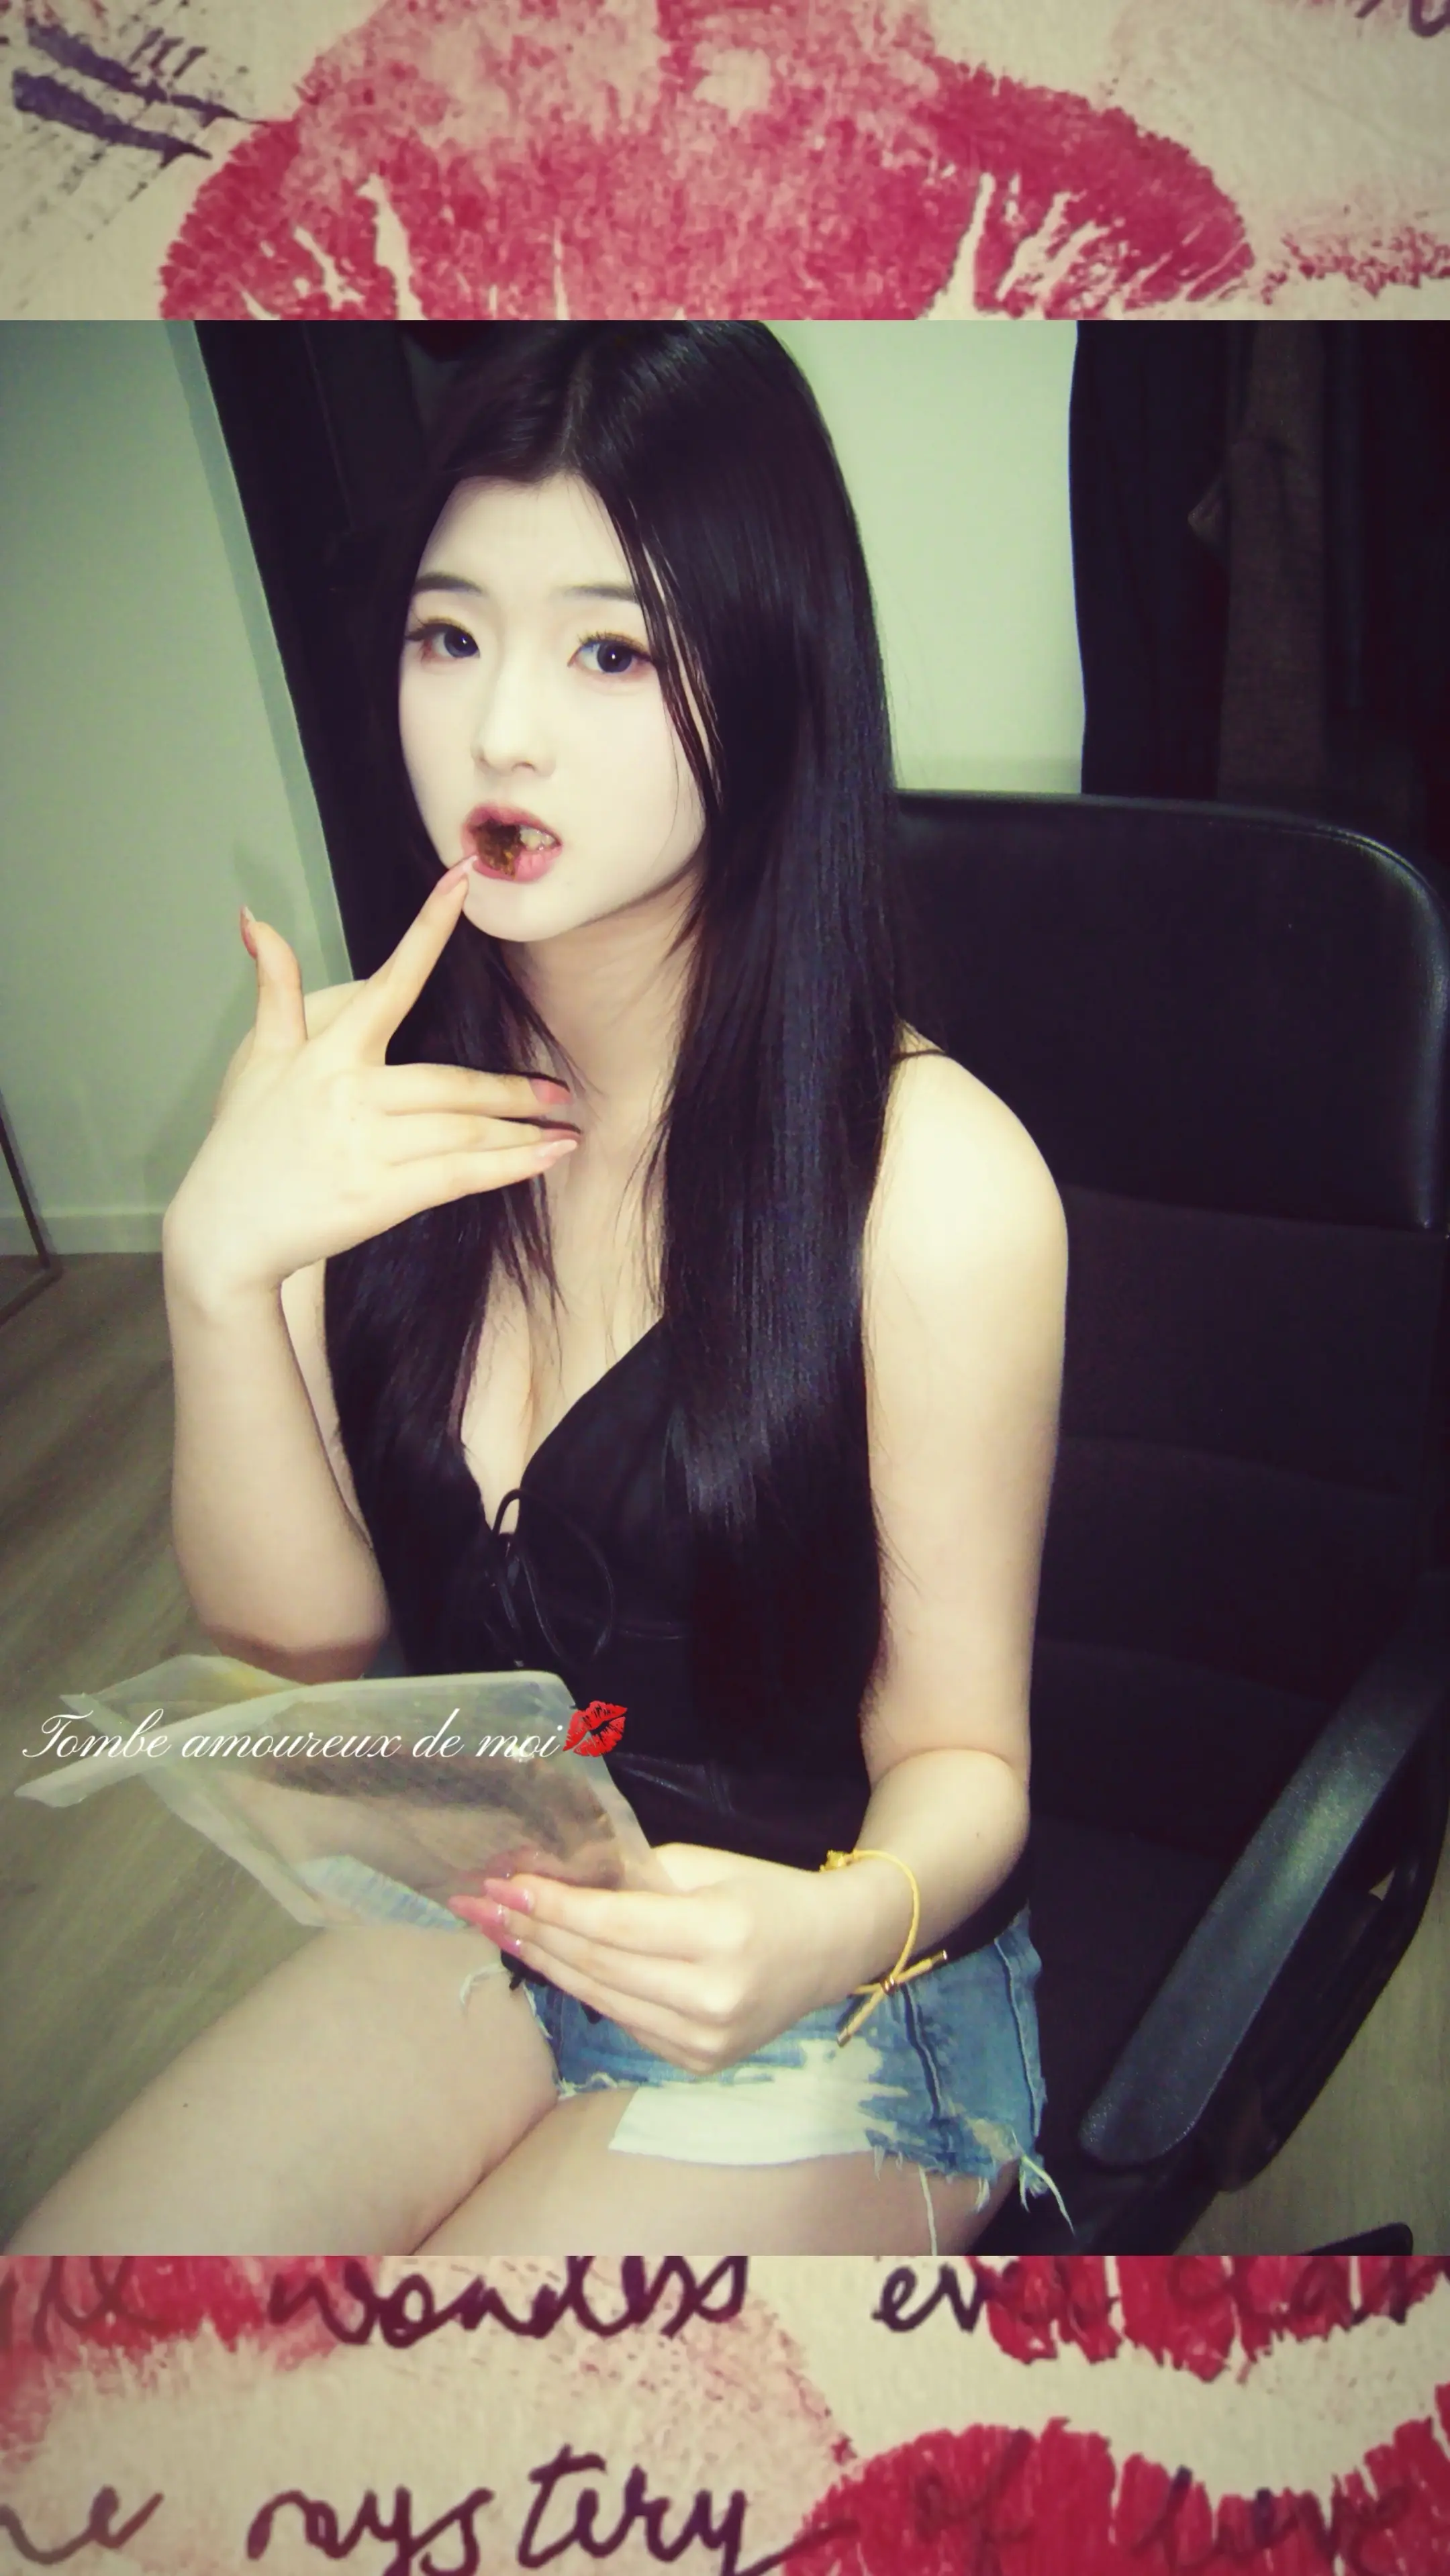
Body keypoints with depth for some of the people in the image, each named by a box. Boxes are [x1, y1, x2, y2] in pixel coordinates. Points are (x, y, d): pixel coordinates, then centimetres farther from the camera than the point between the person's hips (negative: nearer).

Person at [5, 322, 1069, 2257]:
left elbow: (959, 1755, -13)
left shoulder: (932, 1174, -23)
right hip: (480, 1919, 4)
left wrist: (835, 1929, -35)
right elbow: (301, 1636, -6)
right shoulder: (352, 1090, -7)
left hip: (827, 2014, -4)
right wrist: (219, 1266, -22)